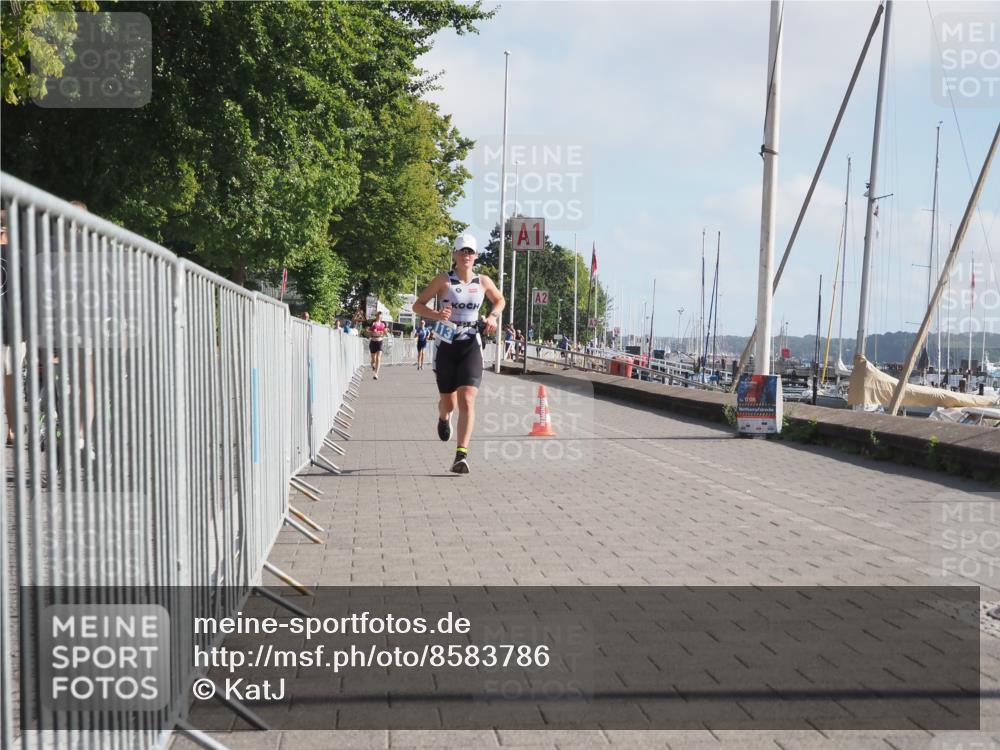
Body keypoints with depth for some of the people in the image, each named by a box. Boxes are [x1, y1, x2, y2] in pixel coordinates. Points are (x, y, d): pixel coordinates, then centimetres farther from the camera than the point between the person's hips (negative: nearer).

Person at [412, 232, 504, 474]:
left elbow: (500, 300, 23)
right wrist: (436, 315, -21)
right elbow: (417, 305, -2)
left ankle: (461, 455, -16)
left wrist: (493, 316, 3)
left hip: (471, 345, 1)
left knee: (467, 400, -15)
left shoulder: (483, 281, 5)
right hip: (445, 345, -1)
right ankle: (443, 418, 49)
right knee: (448, 402, 10)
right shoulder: (444, 280, -3)